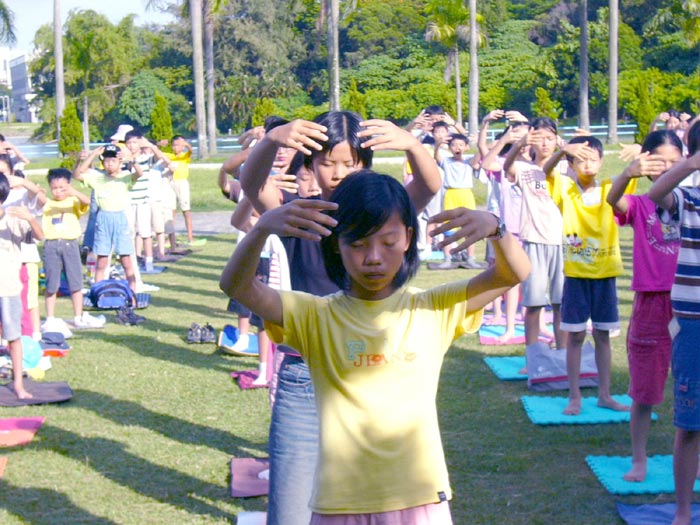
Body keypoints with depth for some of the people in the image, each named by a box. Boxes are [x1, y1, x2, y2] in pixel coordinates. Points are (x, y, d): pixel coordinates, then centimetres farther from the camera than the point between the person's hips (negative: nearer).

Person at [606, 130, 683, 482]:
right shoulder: (640, 205, -2)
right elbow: (613, 199, -23)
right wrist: (628, 173, -45)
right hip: (651, 304, -1)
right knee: (643, 391, 7)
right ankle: (639, 460, 19)